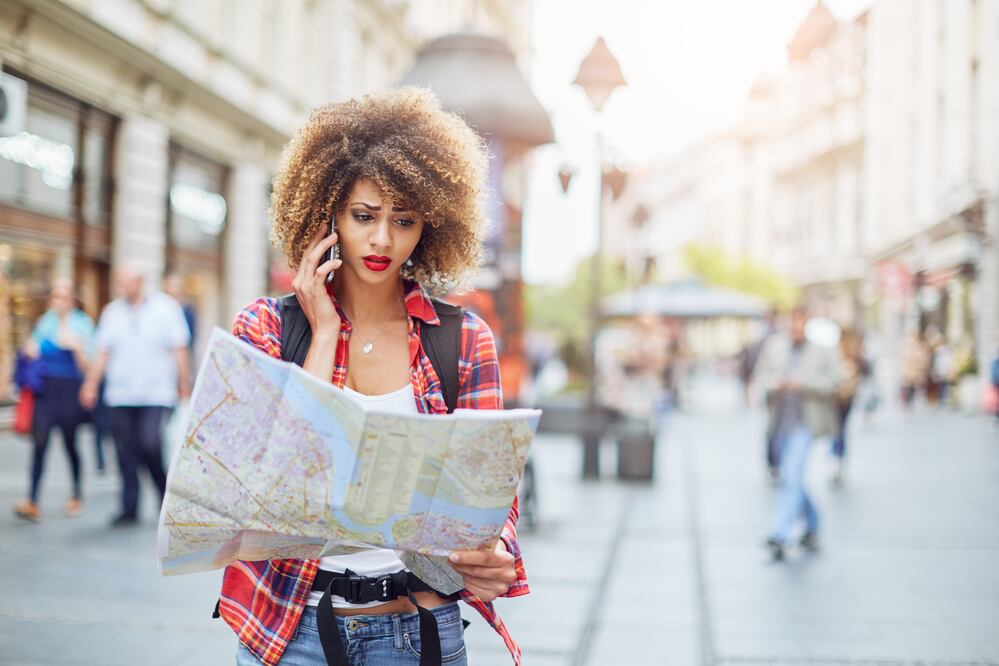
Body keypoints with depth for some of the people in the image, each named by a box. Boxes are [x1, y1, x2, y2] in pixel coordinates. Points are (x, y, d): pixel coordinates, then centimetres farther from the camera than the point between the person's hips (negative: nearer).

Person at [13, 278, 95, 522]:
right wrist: (30, 351, -2)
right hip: (44, 389, 2)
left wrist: (77, 347, -19)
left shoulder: (82, 324, -1)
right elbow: (36, 353, 20)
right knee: (39, 441, -9)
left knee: (70, 443, 7)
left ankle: (77, 495, 28)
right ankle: (32, 501, -12)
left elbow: (85, 367, -2)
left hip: (69, 391, -2)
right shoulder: (44, 322, 9)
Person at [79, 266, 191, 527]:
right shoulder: (112, 311, 10)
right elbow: (103, 353, 11)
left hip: (156, 395, -3)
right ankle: (129, 509, 12)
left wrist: (183, 384, -1)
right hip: (119, 396, 3)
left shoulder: (166, 307, 2)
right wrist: (91, 384, 3)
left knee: (150, 445, -16)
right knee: (126, 454, 2)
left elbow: (179, 349, 2)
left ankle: (166, 495, 8)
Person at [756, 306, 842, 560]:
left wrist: (802, 382, -18)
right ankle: (812, 526, 36)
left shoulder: (824, 350, -5)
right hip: (781, 420, 5)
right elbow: (764, 376, 9)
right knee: (791, 479, 15)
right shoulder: (775, 345, 7)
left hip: (805, 422, -5)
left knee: (791, 477, -16)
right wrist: (774, 382, -12)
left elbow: (832, 382, -6)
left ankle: (780, 535, -19)